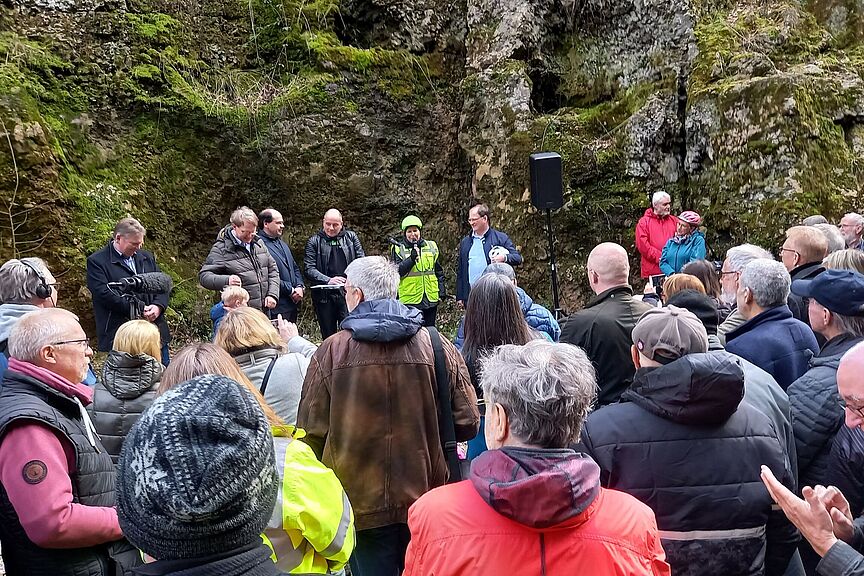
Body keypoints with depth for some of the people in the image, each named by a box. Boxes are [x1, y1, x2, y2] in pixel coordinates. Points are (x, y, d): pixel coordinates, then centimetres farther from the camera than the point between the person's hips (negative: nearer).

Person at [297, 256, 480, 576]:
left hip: (361, 503, -1)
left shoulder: (331, 351, -11)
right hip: (426, 501, 1)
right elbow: (466, 424, -4)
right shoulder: (437, 345, -8)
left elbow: (311, 432, -7)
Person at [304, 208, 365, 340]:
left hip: (348, 293, 0)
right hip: (324, 295, 0)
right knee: (328, 335, 8)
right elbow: (310, 269, -2)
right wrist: (328, 280, -18)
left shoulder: (351, 237, 11)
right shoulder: (314, 242, 7)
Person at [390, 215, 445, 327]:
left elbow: (438, 271, 17)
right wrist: (411, 258, -21)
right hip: (409, 300, -4)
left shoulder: (431, 247, 12)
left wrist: (441, 289, 9)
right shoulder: (398, 249, 0)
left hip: (431, 299, 4)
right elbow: (397, 271, -12)